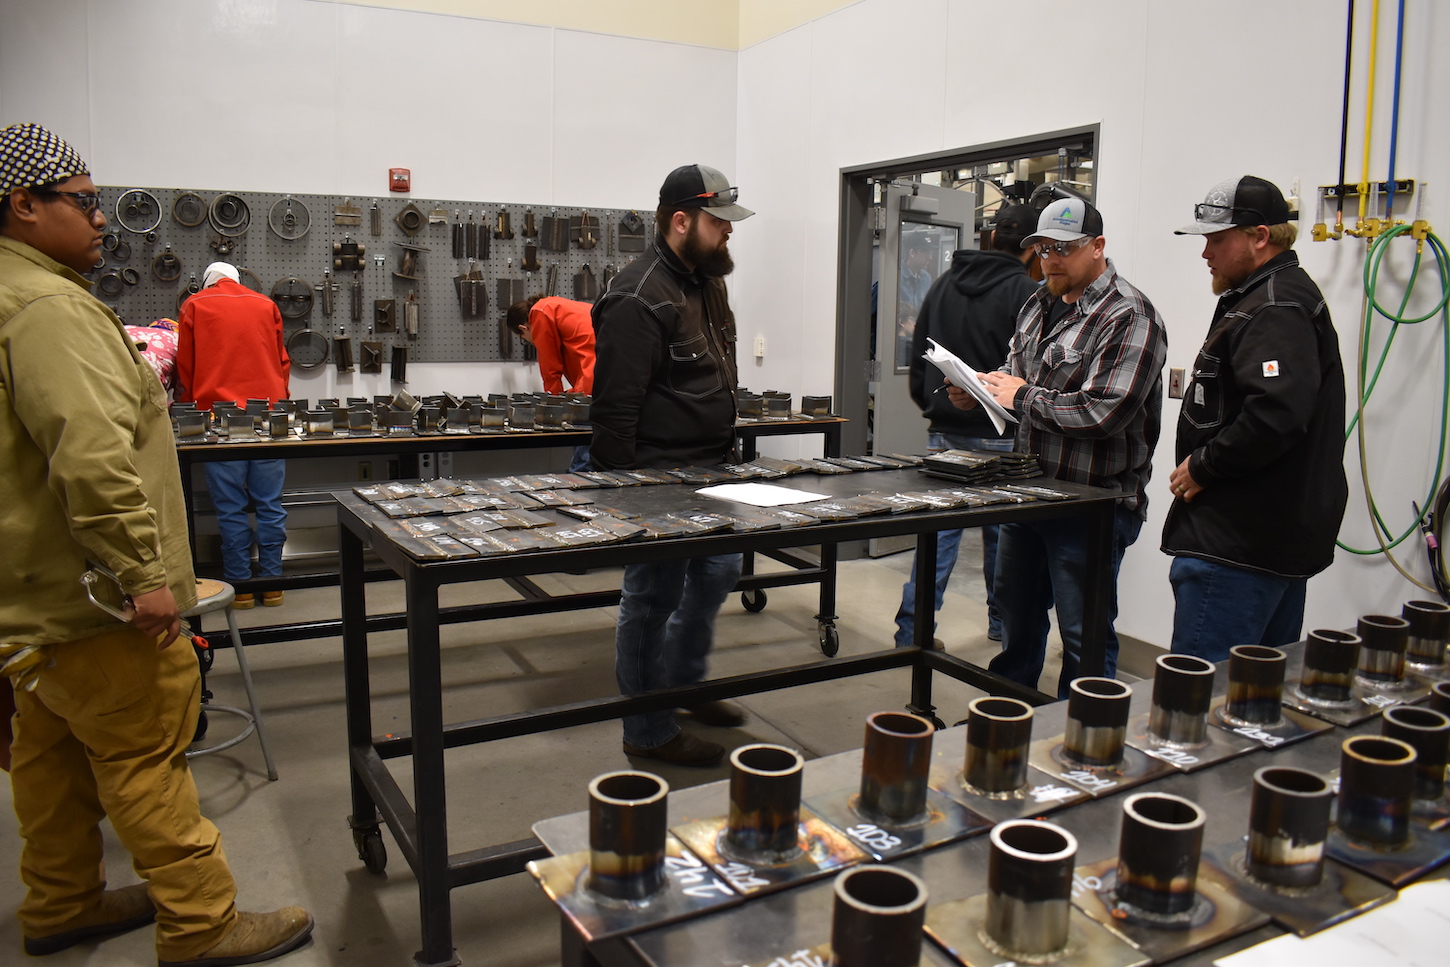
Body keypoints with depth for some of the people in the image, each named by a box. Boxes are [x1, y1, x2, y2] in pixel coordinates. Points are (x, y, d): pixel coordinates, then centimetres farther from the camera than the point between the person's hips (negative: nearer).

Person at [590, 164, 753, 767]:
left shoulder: (706, 281, 11)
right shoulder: (640, 299, -20)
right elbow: (614, 410, -22)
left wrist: (724, 454, 21)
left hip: (708, 471, 10)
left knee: (720, 570, 21)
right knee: (654, 598, 1)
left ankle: (684, 681, 41)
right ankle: (648, 732, 17)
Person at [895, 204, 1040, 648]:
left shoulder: (945, 283, 9)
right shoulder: (1027, 293, -10)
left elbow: (918, 356, 14)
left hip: (943, 433, 4)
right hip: (999, 437, -4)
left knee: (939, 532, 5)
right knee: (1002, 535, 12)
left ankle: (911, 633, 3)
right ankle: (1002, 621, 28)